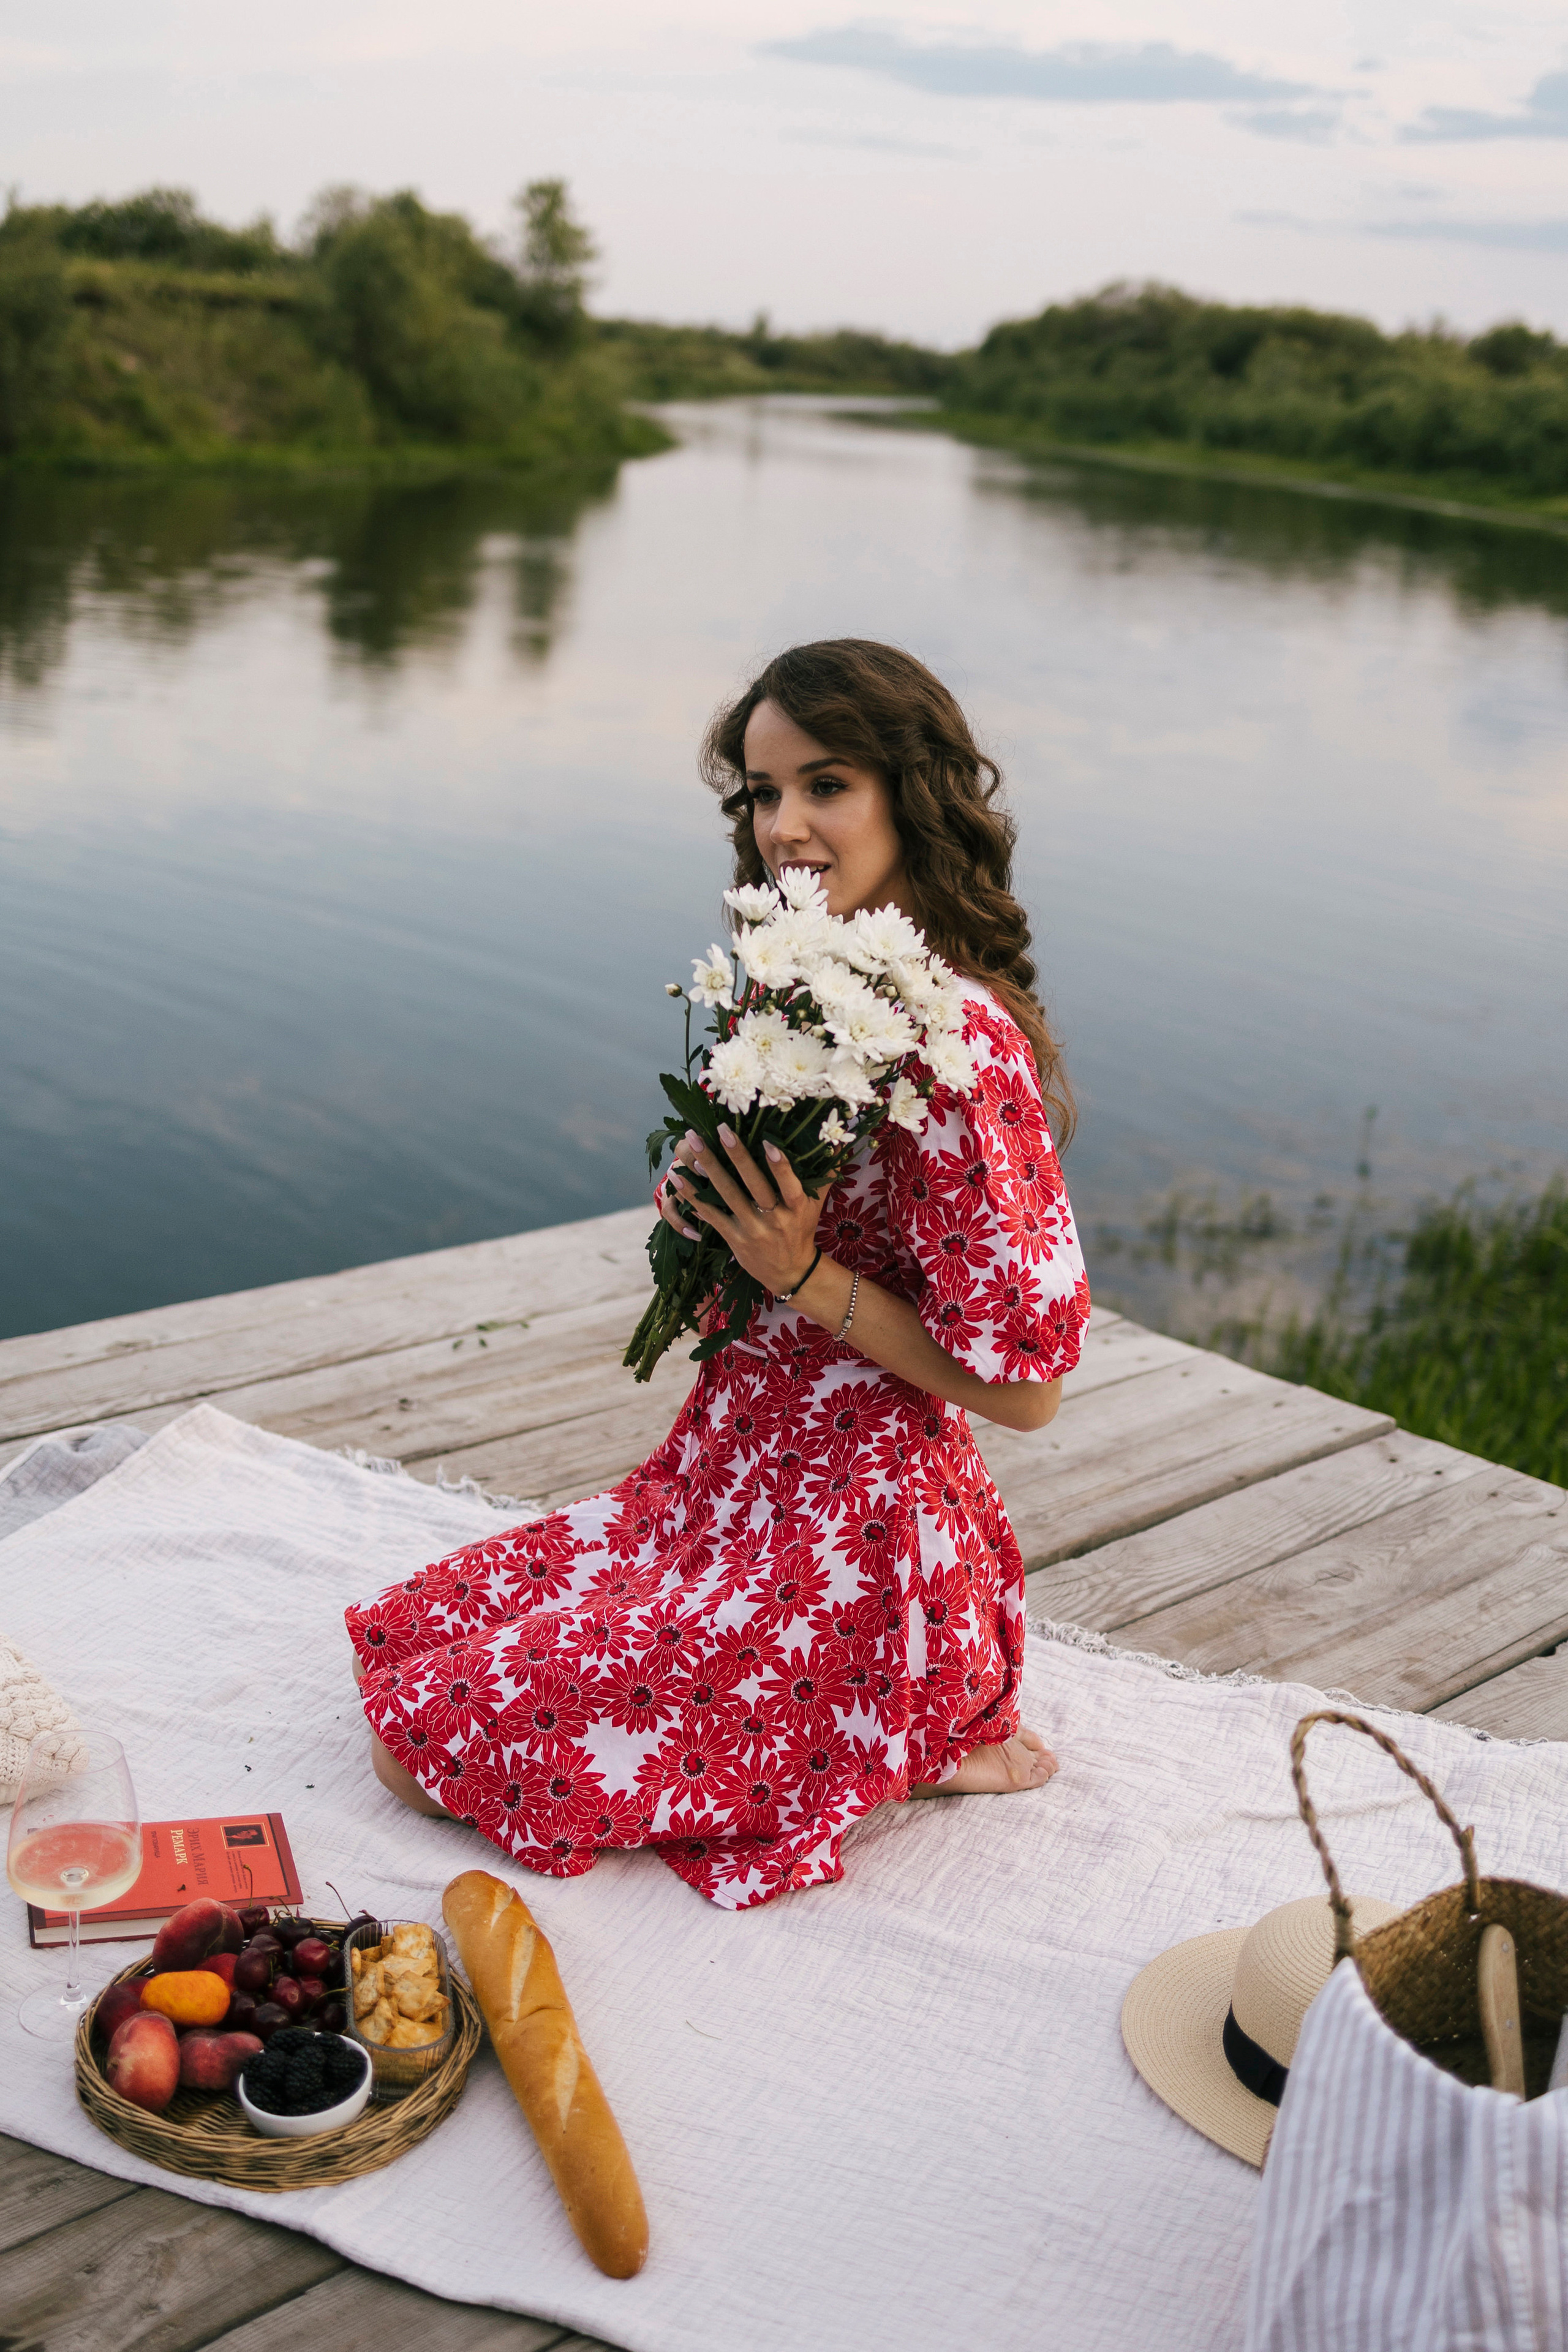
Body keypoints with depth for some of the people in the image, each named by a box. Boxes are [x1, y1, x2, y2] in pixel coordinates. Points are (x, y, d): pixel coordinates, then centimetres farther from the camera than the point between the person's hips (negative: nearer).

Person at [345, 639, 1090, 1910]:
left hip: (852, 1528, -9)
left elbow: (1023, 1388, -20)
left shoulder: (960, 1045, -23)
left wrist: (805, 1276, -22)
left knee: (443, 1741, -4)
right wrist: (707, 1201, -6)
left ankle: (916, 1743, 5)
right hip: (731, 1475, 9)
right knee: (416, 1635, 15)